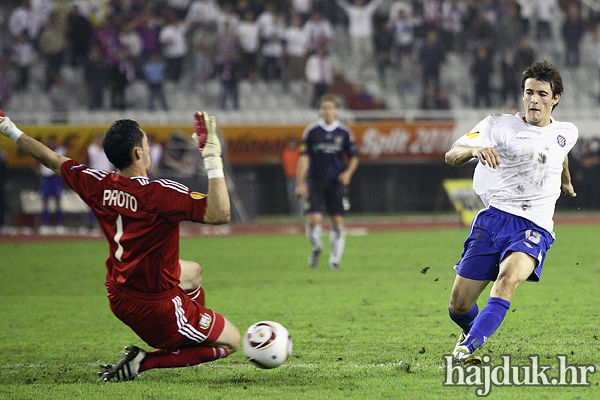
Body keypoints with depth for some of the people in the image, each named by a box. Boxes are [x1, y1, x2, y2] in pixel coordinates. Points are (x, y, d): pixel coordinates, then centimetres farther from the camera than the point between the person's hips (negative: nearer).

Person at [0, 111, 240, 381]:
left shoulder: (98, 185, -8)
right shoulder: (160, 194, -29)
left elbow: (52, 160, 9)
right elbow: (219, 214, -38)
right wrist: (213, 158, -37)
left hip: (119, 295, 9)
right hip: (158, 306, -9)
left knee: (193, 271, 33)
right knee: (232, 341, 3)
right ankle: (143, 362, -4)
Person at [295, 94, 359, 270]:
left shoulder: (344, 133, 3)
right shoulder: (311, 132, 1)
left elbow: (354, 157, 12)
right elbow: (304, 158, 1)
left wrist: (348, 172, -7)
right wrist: (300, 183, -4)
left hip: (337, 183, 1)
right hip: (315, 181, -1)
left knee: (337, 221, -2)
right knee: (314, 219, -11)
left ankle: (335, 258, 12)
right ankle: (316, 247, 19)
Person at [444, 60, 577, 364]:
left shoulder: (566, 133, 12)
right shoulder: (500, 126, 2)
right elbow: (451, 156, -9)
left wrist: (565, 182, 56)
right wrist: (475, 148, -31)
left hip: (534, 228, 0)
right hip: (492, 219, 0)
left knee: (508, 277, -34)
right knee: (458, 307, -3)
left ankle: (470, 346, -42)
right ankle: (471, 332, 34)